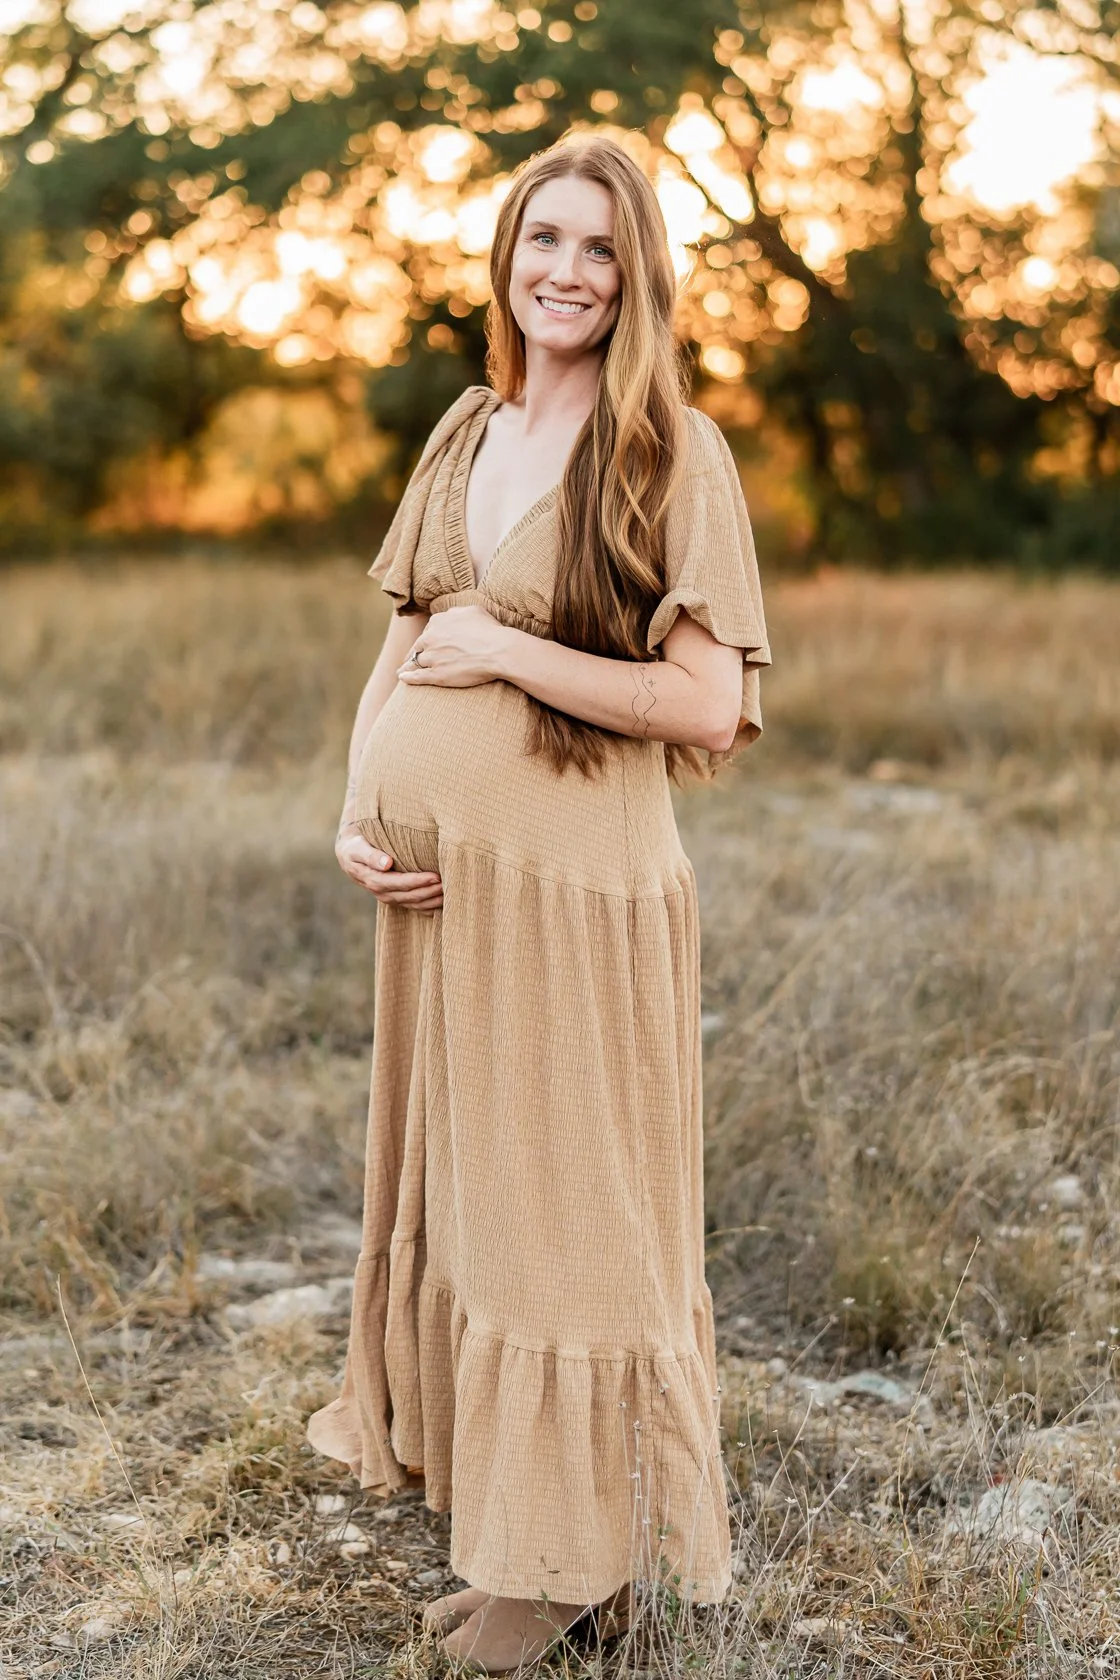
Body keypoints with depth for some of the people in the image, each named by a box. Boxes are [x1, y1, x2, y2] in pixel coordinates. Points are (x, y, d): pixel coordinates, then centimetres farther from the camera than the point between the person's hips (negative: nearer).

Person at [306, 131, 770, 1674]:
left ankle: (571, 1550, 20)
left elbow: (710, 706, -15)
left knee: (562, 1197, 4)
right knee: (450, 1178, 16)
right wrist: (358, 813, 2)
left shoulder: (674, 454, -9)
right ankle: (468, 1455, 36)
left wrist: (508, 653, -15)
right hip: (435, 879, 6)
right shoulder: (467, 433, 10)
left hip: (573, 886, -6)